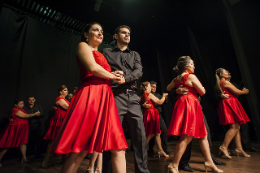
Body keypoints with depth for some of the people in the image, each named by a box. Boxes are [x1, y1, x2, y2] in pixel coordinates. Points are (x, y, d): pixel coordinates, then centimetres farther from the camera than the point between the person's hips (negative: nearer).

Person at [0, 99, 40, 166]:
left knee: (23, 142, 3)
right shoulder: (15, 110, -12)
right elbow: (25, 116, -17)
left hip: (22, 128, 8)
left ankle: (24, 158, 6)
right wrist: (35, 114, -10)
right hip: (15, 128, -8)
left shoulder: (21, 110, 15)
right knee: (8, 144, 0)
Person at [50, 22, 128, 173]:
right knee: (80, 150, -6)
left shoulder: (99, 54, 31)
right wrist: (113, 76, 4)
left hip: (106, 98, 8)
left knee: (119, 148, 3)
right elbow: (93, 68, -11)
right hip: (91, 95, -8)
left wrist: (114, 75, 8)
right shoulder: (83, 46, 8)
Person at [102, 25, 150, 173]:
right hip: (115, 96, -3)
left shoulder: (135, 54, 23)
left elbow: (139, 71, 5)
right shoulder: (107, 52, 16)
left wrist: (125, 79, -13)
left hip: (133, 97, 4)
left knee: (140, 135, 3)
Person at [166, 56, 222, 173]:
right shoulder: (191, 77, -9)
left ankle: (209, 162, 26)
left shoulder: (176, 79, 13)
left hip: (182, 104, 9)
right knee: (186, 137, -8)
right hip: (190, 105, -9)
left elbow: (168, 88, 28)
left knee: (203, 135, 16)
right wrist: (202, 87, 15)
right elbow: (202, 92, -7)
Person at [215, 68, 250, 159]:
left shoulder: (219, 84, 19)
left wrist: (242, 91, 28)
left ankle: (239, 148, 13)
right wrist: (244, 91, 13)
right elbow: (237, 92, -7)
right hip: (230, 103, -10)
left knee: (237, 127, 11)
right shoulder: (225, 82, -8)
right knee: (234, 127, -12)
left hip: (229, 104, 10)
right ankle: (224, 147, -13)